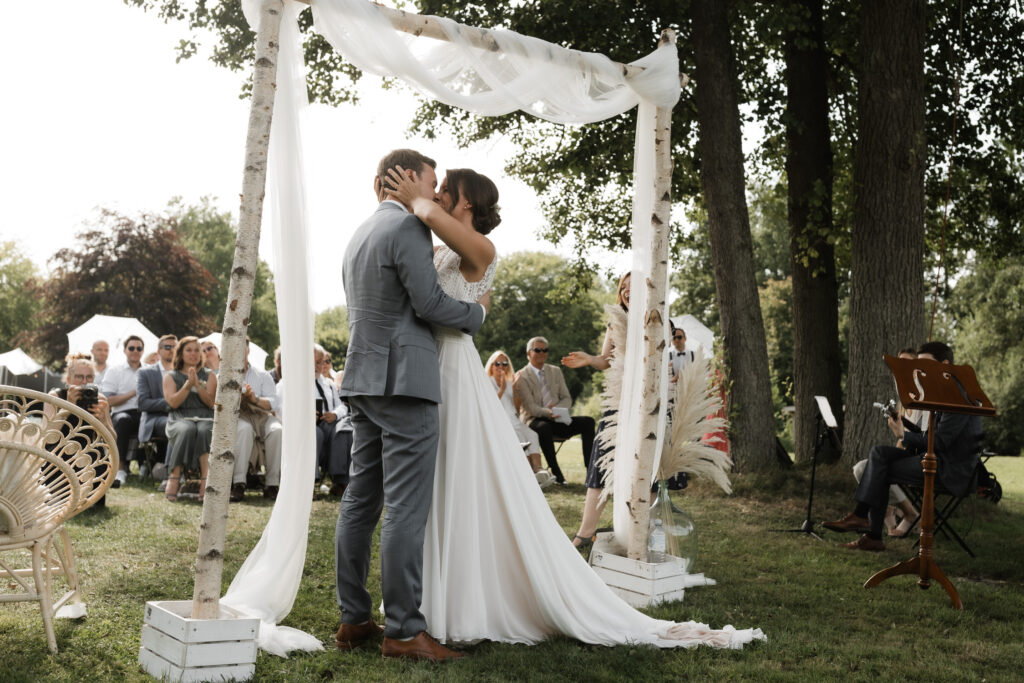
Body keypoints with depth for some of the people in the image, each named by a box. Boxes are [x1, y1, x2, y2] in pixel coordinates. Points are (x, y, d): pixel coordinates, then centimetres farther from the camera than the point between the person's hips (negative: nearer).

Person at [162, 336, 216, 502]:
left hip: (205, 418, 0)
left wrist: (197, 384, -3)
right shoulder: (171, 376, 20)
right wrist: (188, 385, -7)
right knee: (187, 430, -39)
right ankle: (174, 477, -38)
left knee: (204, 431, -38)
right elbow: (173, 402, 3)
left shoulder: (209, 375, 22)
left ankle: (205, 482, -48)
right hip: (180, 418, 0)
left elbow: (212, 402, 8)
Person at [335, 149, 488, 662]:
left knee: (361, 501, 10)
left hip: (364, 380, 10)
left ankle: (353, 620, 15)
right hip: (404, 380, -9)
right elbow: (429, 303, -14)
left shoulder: (358, 235, 20)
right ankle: (403, 630, -5)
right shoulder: (407, 226, -8)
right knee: (406, 508, -8)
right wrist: (477, 312, 3)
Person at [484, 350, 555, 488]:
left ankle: (538, 469, -49)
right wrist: (502, 390, -8)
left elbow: (517, 408, 15)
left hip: (513, 421, 4)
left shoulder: (510, 383, 24)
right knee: (518, 436, -34)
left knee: (531, 434, -28)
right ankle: (532, 472, -47)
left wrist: (514, 389, 3)